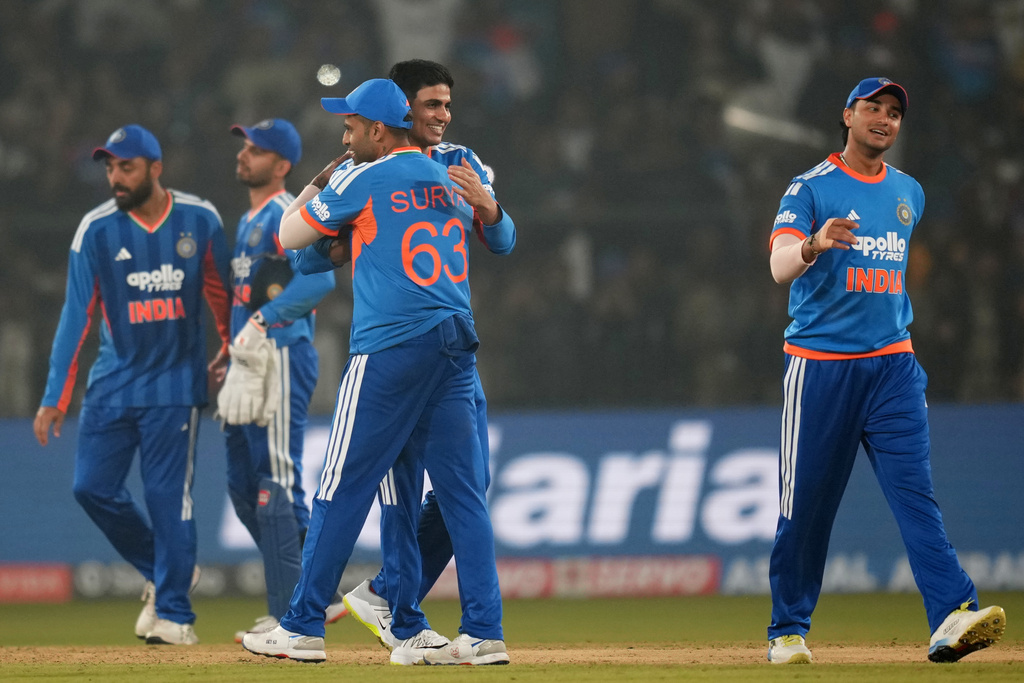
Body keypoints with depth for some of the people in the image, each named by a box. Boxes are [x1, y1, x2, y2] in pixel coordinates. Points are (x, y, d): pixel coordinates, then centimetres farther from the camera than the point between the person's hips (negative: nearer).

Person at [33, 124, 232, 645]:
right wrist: (55, 398, -12)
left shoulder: (199, 220, -5)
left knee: (168, 494, -7)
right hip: (113, 381, 2)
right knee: (92, 486, -1)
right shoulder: (96, 229, -5)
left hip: (174, 382, -2)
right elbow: (76, 316, -7)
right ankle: (160, 571, 21)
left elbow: (222, 291, 10)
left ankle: (174, 614, -1)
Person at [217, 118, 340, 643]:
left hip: (281, 356, -10)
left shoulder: (285, 215, -10)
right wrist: (232, 353, 19)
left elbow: (319, 275, -26)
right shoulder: (248, 221, 20)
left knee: (275, 486, -10)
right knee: (244, 486, 12)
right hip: (249, 363, 10)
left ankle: (287, 616, -8)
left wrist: (263, 319, -28)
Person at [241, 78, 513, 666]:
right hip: (457, 346, 6)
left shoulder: (362, 181, -3)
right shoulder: (450, 181, 15)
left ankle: (303, 628, 3)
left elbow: (291, 235, 5)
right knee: (464, 492, 4)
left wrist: (318, 183, 23)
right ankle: (485, 633, -2)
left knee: (343, 490, 0)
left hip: (390, 350, -6)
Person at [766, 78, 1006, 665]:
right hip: (820, 367, -4)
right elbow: (780, 268, -18)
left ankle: (953, 616, -23)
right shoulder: (811, 190, -3)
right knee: (806, 504, 1)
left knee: (916, 492, -10)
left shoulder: (909, 193, 15)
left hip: (892, 366, 4)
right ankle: (788, 631, 13)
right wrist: (815, 245, -39)